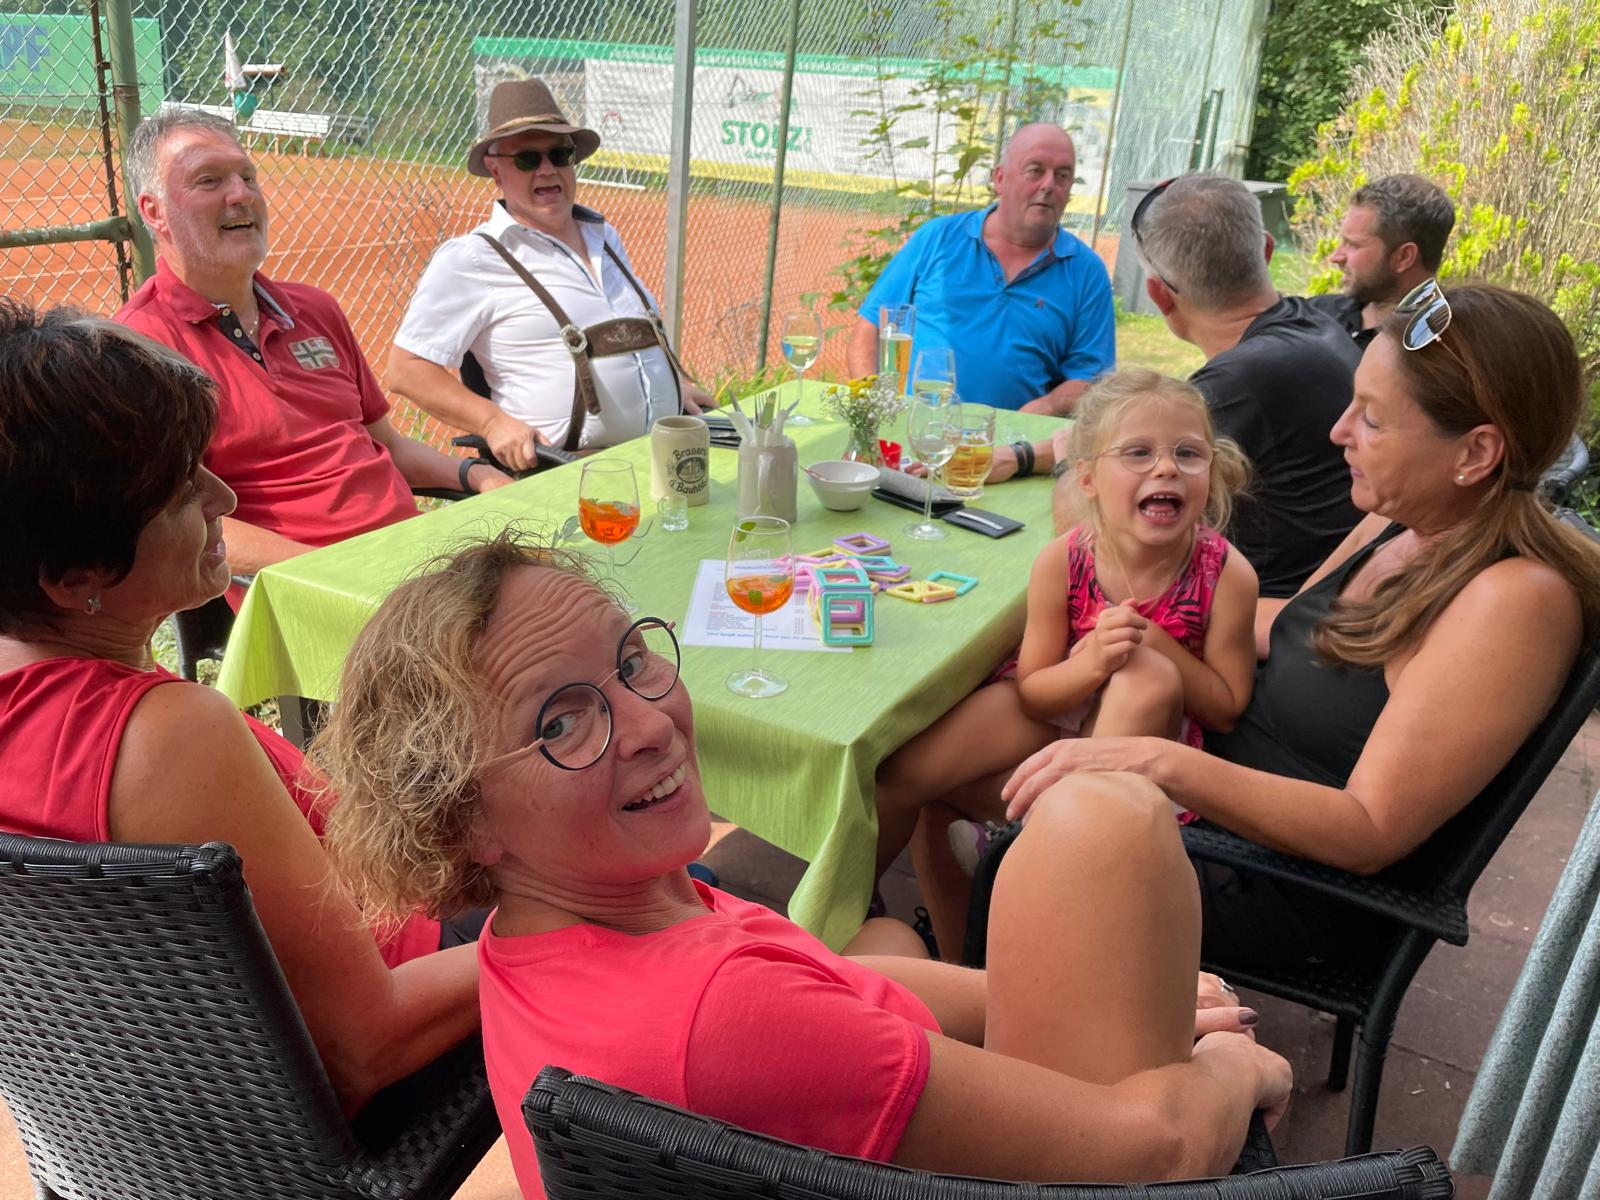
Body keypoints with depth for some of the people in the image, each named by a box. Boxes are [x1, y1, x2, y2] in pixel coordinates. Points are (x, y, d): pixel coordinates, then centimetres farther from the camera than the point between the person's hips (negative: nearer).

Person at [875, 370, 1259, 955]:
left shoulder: (1226, 574, -19)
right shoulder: (1062, 561, -17)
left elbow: (1226, 708, -12)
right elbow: (1033, 692, -11)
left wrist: (1156, 644, -28)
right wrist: (1091, 666, -33)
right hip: (1055, 710, 2)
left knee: (1150, 675, -35)